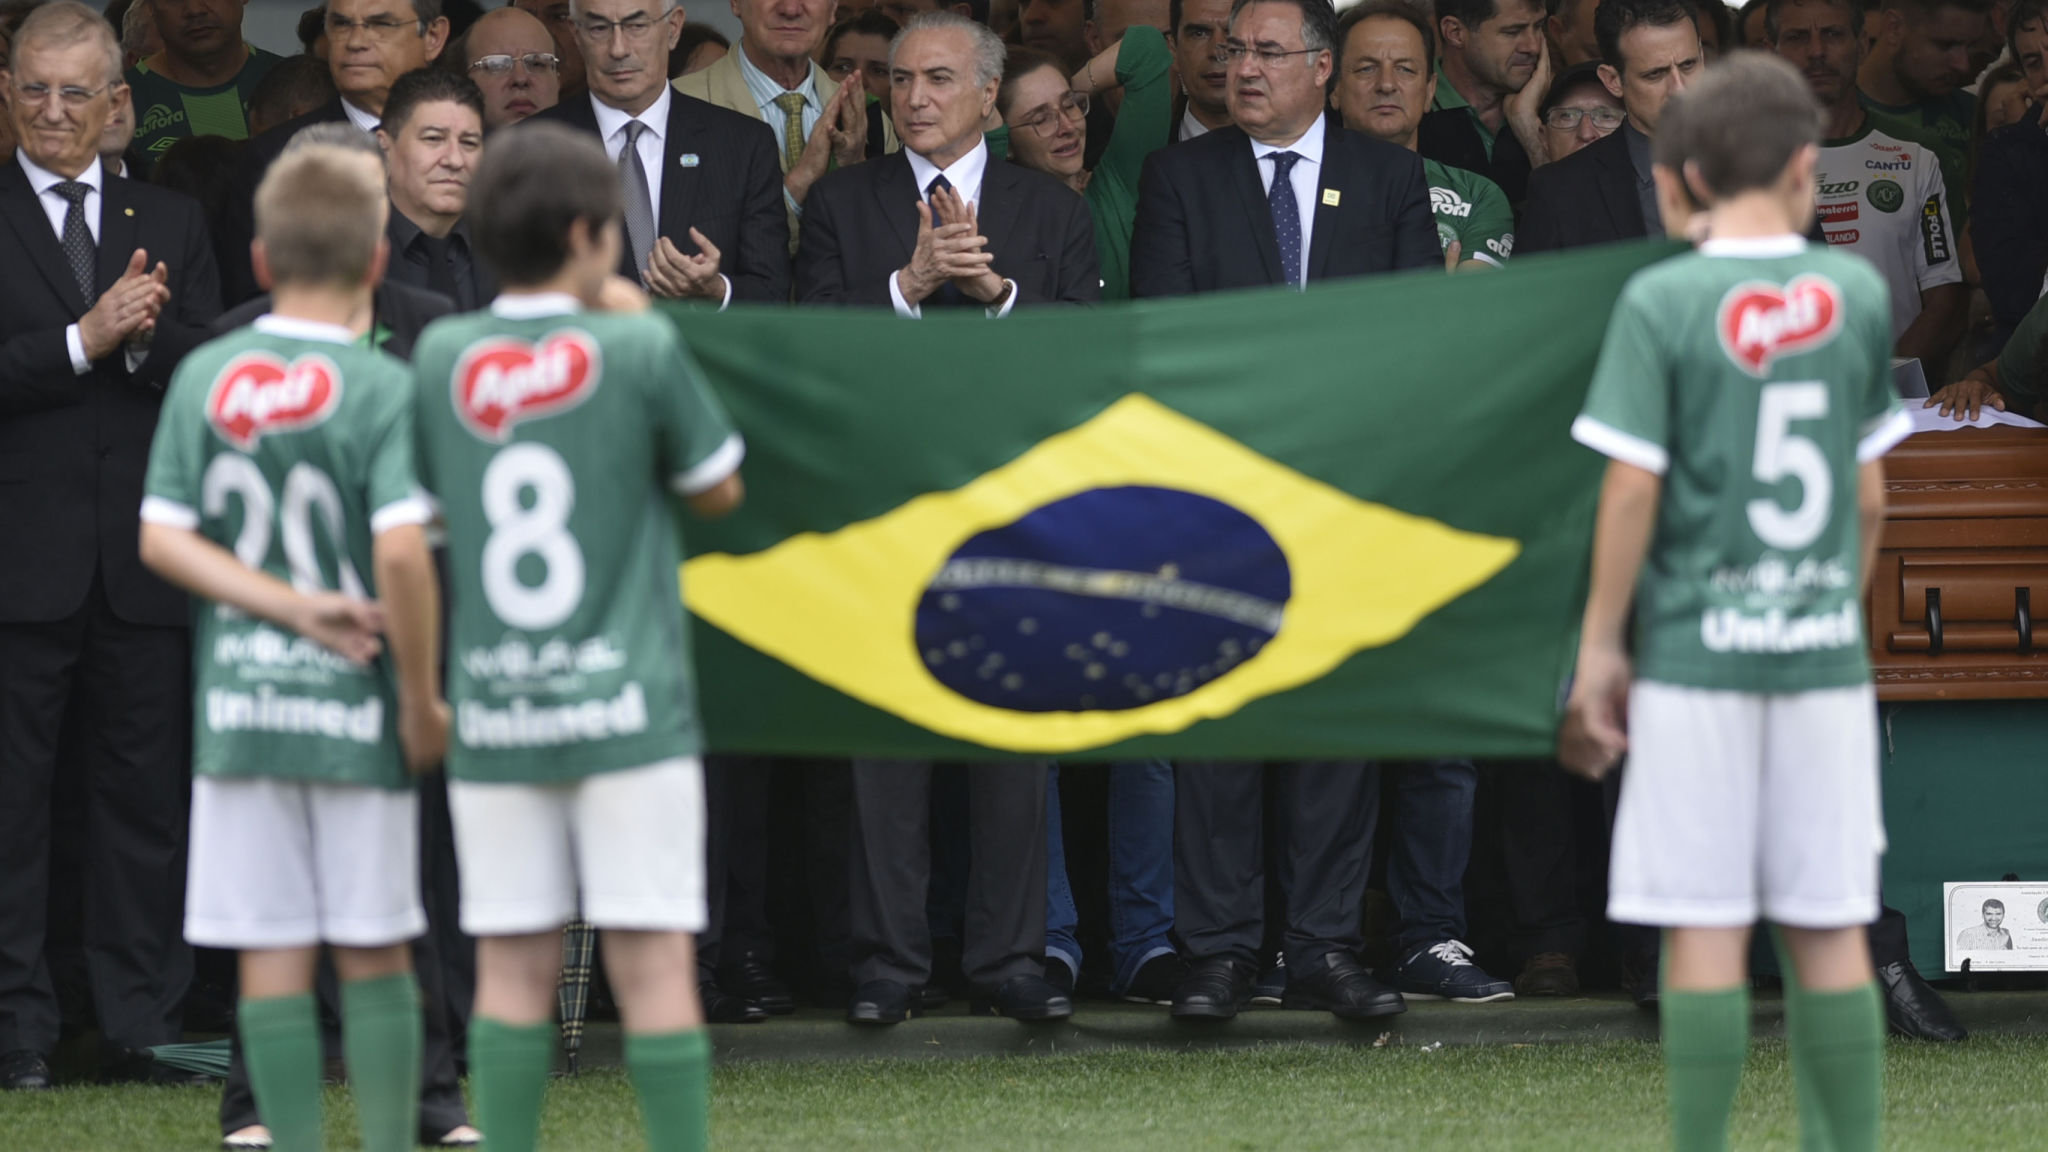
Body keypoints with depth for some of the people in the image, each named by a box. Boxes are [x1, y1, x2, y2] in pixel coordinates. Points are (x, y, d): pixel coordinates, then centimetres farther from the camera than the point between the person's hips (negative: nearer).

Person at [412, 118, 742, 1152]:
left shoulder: (441, 357, 3)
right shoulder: (641, 351, -7)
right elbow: (717, 488, 7)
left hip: (493, 718, 3)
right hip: (628, 714, -3)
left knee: (513, 970, 5)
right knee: (654, 965, -1)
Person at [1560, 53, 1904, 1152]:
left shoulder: (1662, 301, -7)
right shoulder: (1858, 292, 3)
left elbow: (1632, 488, -9)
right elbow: (1870, 493, 9)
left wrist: (1602, 647, 0)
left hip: (1697, 649, -3)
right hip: (1825, 650, 3)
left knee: (1705, 927, 0)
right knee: (1831, 927, 7)